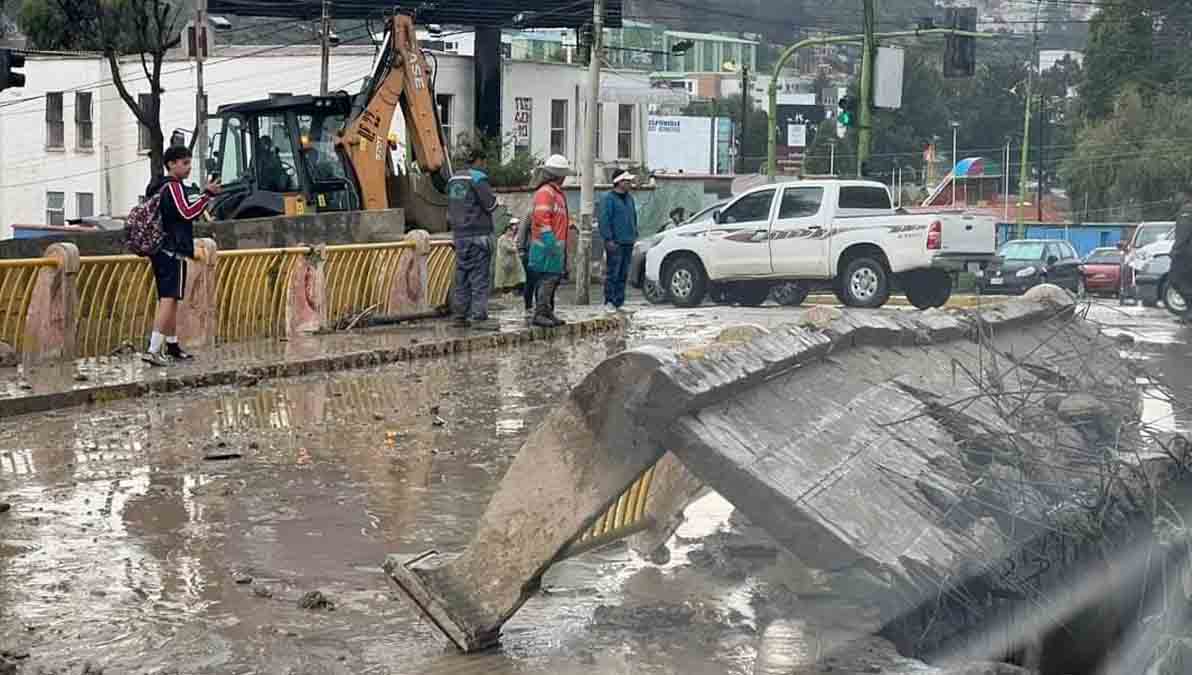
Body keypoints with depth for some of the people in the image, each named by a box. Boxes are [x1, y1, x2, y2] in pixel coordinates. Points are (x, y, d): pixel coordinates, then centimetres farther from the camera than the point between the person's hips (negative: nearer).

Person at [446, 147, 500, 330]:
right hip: (478, 234, -8)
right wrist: (493, 196, 6)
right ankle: (479, 317, -10)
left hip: (459, 234, 8)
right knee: (480, 277, -7)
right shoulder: (478, 179, -10)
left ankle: (460, 316, 11)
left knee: (462, 276, 9)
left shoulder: (453, 181, 15)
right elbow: (490, 204, -12)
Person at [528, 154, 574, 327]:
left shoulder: (558, 192, 21)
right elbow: (541, 217, -23)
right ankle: (540, 314, -11)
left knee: (554, 279, 13)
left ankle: (548, 313, 20)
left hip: (556, 245, 11)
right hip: (547, 245, -11)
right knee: (548, 279, -12)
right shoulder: (545, 192, -14)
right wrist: (549, 240, -27)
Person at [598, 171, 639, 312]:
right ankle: (609, 302, -4)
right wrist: (609, 239, -18)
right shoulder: (609, 199, -8)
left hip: (628, 243, 8)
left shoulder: (629, 198, 16)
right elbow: (604, 220, -13)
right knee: (612, 274, -7)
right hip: (615, 243, -8)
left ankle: (619, 302, 14)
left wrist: (634, 235, 17)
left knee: (623, 274, 9)